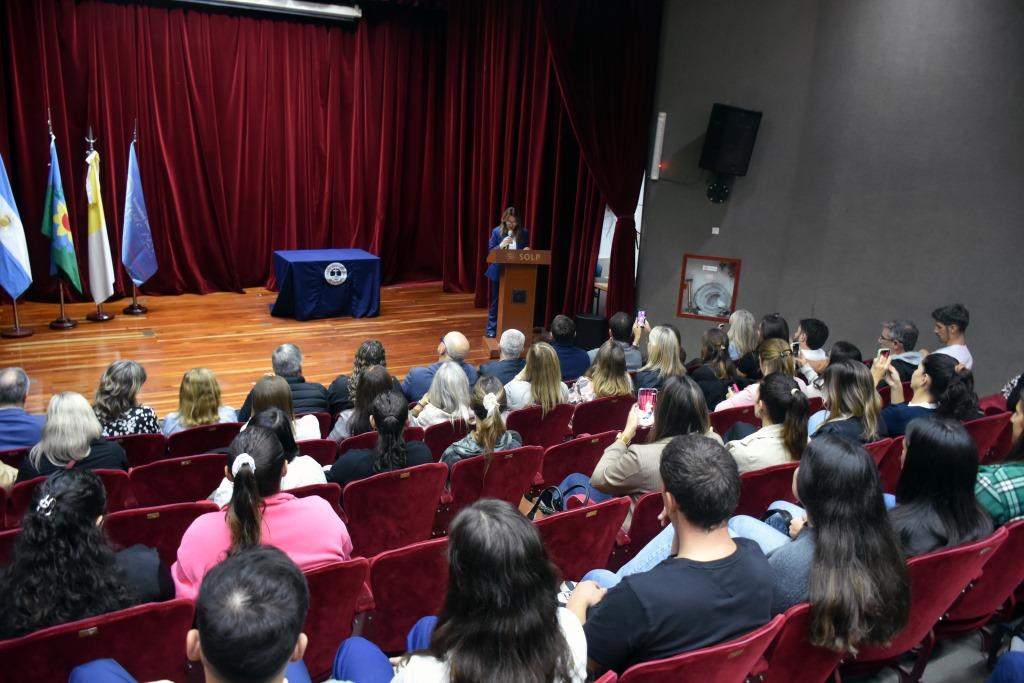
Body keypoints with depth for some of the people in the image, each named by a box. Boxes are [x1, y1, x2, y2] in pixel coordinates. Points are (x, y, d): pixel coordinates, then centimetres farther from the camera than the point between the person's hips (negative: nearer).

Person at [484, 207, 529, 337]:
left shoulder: (524, 233, 2)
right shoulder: (497, 232, -3)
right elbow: (490, 251, -3)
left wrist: (527, 251, -13)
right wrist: (501, 245, -20)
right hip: (499, 272, -1)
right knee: (496, 301, 8)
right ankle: (491, 329, 18)